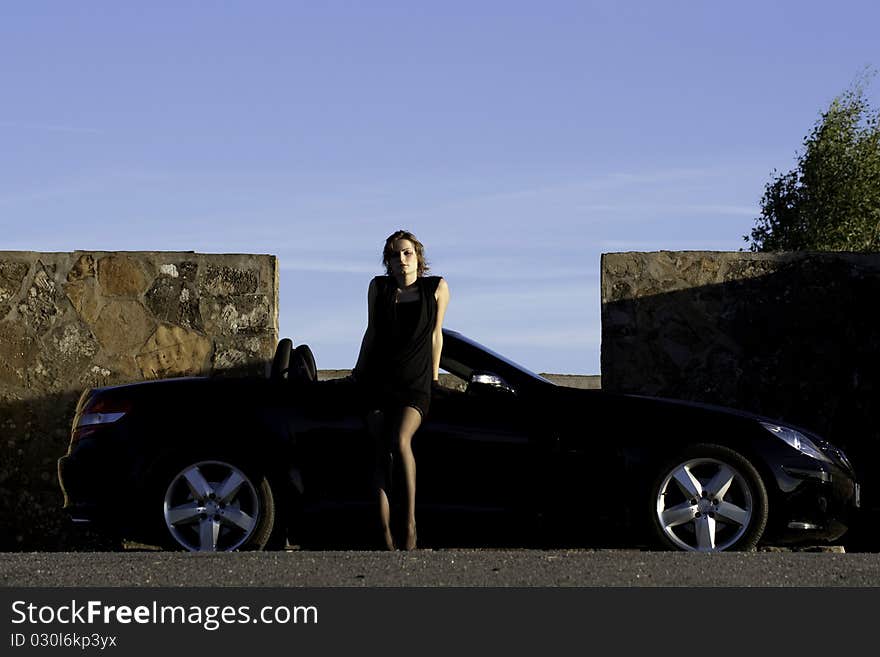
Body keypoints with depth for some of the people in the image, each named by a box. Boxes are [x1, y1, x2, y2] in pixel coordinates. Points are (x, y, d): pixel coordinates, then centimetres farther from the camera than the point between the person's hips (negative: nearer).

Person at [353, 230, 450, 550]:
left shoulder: (436, 288, 2)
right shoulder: (378, 287, 6)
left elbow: (435, 334, 8)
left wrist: (433, 377, 11)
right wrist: (359, 370, 20)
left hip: (415, 383, -3)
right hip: (379, 380, 3)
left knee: (401, 441, -26)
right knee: (381, 452, -7)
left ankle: (411, 521, -23)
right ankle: (385, 533, -9)